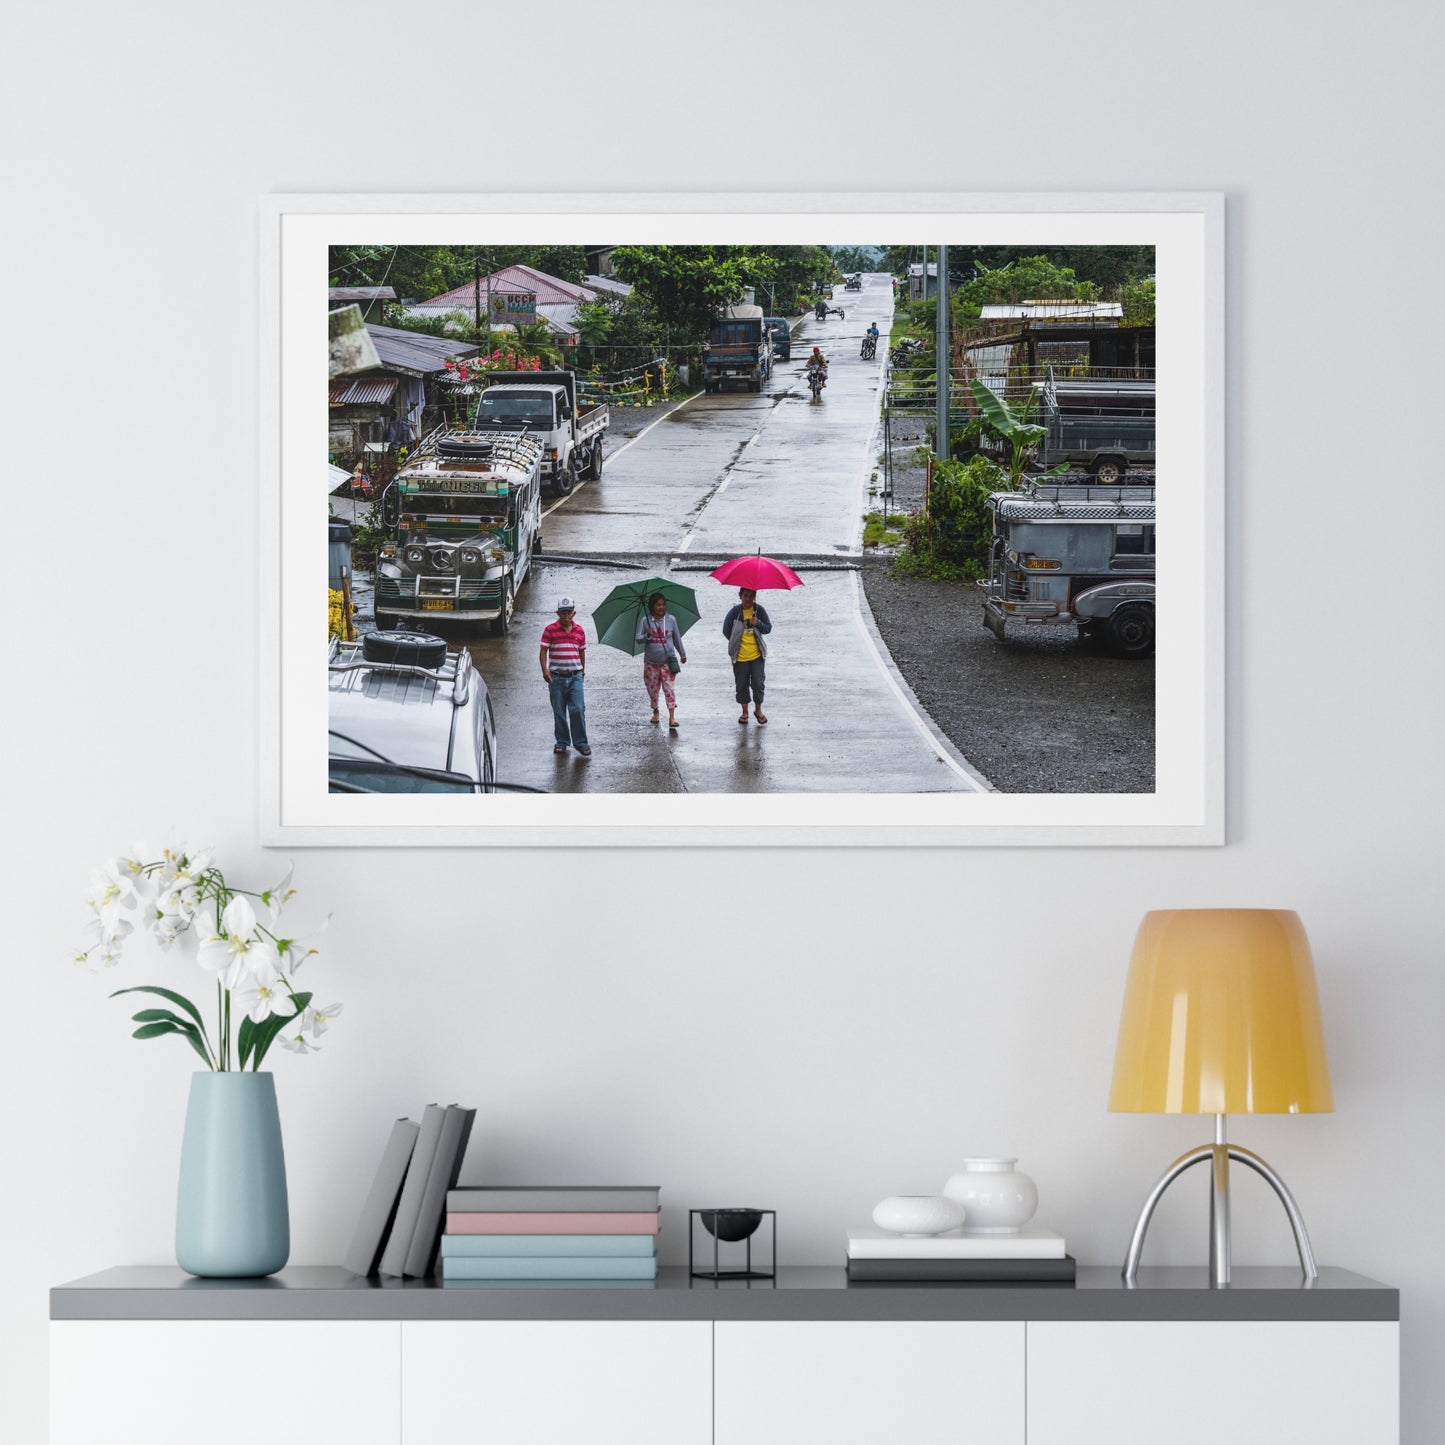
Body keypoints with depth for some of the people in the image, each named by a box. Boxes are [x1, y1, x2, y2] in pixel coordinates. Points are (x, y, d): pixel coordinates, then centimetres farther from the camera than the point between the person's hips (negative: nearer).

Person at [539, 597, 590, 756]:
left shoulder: (579, 630, 5)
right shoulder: (550, 629, -3)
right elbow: (543, 651, -4)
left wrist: (583, 670, 22)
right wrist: (545, 670, -15)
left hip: (575, 676, 1)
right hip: (556, 676, -1)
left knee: (578, 710, -6)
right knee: (559, 712, 7)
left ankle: (581, 743, 2)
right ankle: (561, 742, 20)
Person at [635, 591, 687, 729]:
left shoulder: (671, 620, 2)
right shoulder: (645, 621, -2)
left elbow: (677, 638, 12)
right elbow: (638, 639, -3)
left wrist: (682, 654, 21)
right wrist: (647, 635, -24)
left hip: (667, 661, -1)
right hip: (651, 662, 1)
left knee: (669, 688, -9)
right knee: (652, 688, 8)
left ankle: (672, 717, -12)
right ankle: (655, 711, 30)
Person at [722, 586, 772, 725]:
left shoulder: (759, 610, 0)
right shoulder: (735, 612, -5)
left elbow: (768, 628, 2)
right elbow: (726, 630, 3)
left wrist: (758, 624, -16)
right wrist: (736, 642, 6)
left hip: (757, 655, 0)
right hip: (739, 656, 0)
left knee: (758, 683, -4)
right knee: (741, 684, 6)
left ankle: (758, 709, 16)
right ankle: (745, 712, 22)